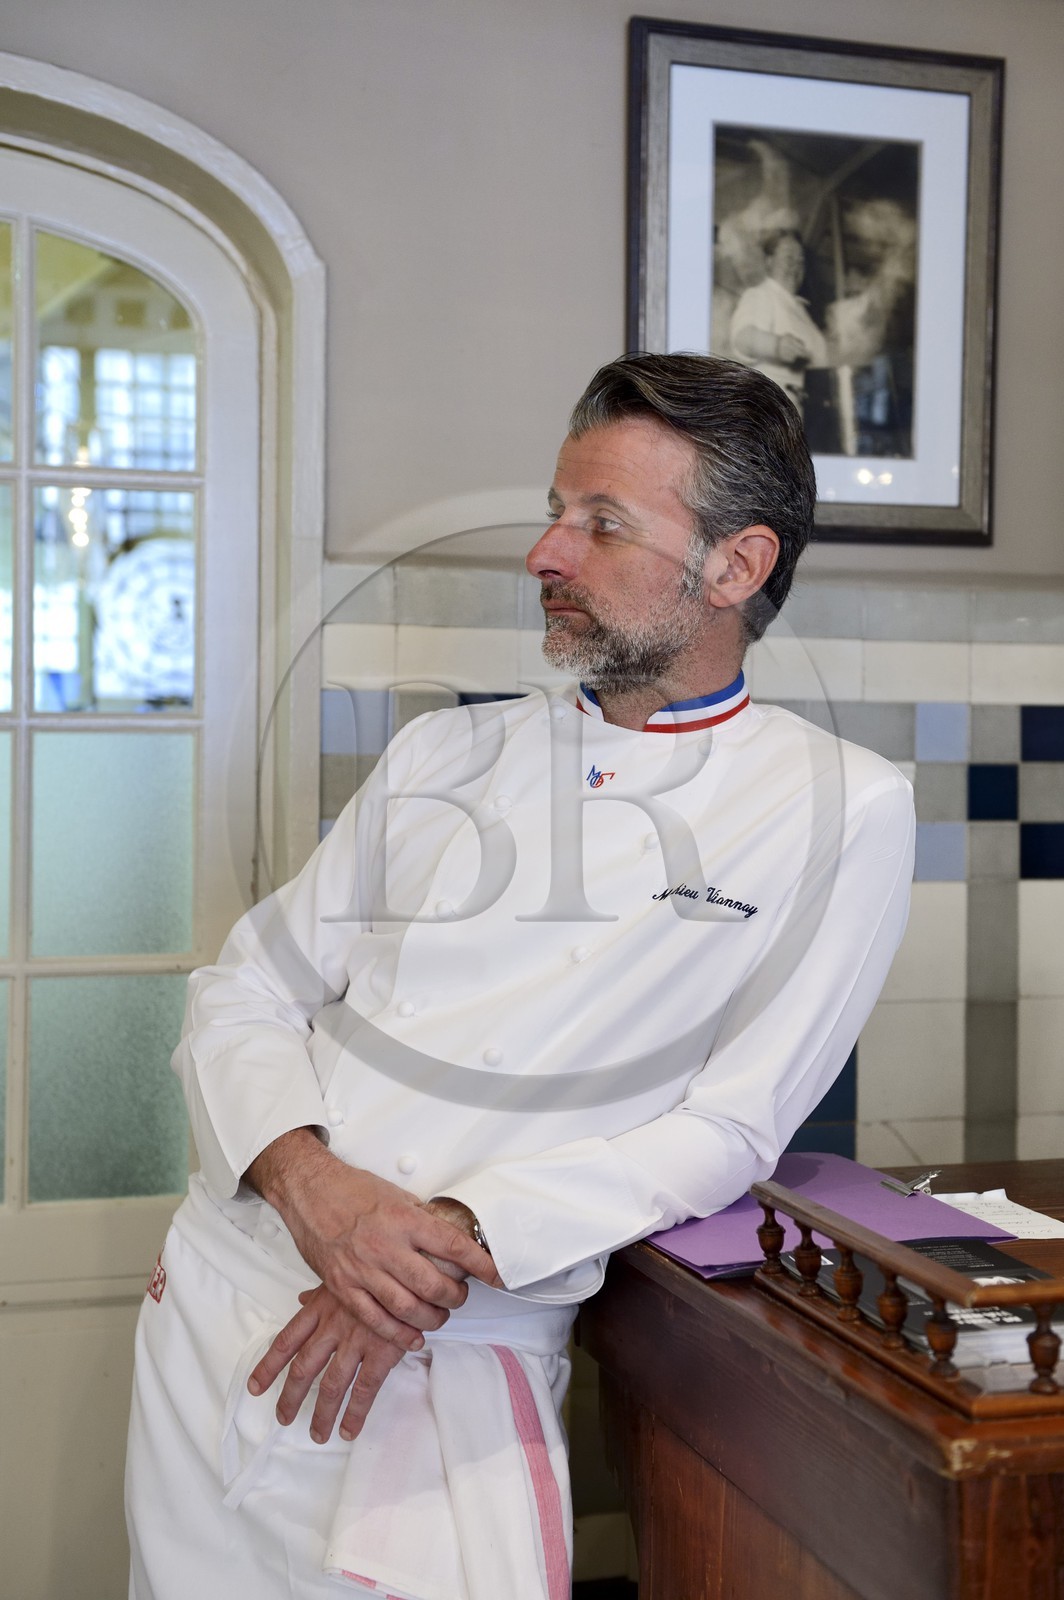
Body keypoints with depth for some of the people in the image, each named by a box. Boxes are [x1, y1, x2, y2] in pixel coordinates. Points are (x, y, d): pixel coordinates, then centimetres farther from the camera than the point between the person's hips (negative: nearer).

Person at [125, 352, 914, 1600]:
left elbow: (731, 1123, -8)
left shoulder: (841, 812, -4)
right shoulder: (444, 753, 7)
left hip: (465, 1359, -3)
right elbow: (245, 991, 6)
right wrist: (310, 1182, -15)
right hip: (230, 1297, 4)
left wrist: (453, 1247, -18)